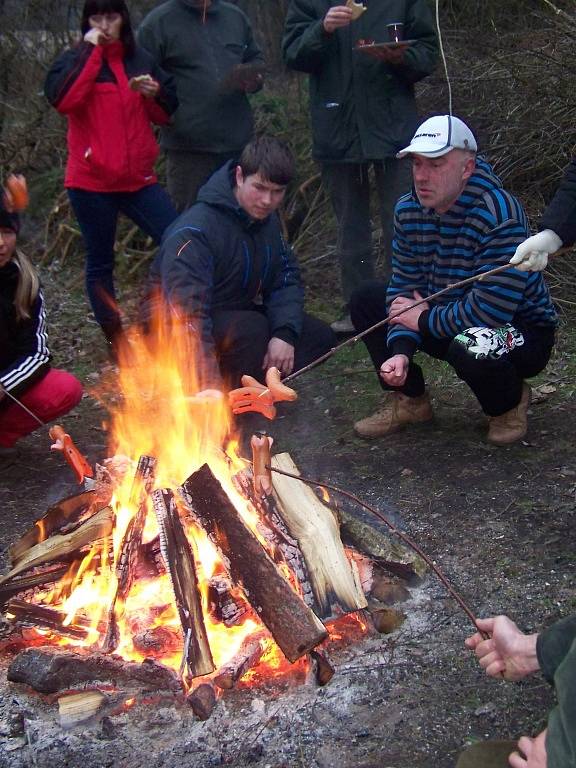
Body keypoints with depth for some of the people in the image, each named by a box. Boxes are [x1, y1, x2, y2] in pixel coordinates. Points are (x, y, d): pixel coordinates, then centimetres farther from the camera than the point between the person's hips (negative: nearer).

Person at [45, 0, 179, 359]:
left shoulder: (142, 60, 11)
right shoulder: (74, 60, -1)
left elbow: (166, 114, 17)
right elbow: (63, 99, -22)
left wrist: (155, 94, -5)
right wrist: (90, 51, -18)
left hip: (138, 177, 3)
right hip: (91, 181, -3)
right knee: (101, 261, 7)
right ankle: (114, 337, 20)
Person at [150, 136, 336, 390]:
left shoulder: (267, 219, 0)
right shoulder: (194, 232, -27)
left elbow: (287, 278, -2)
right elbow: (188, 313, -36)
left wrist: (285, 333, -22)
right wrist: (210, 383, -44)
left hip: (237, 314, 8)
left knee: (319, 336, -4)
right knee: (251, 327, -35)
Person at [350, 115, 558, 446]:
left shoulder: (499, 214, -29)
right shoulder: (408, 209, -6)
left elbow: (492, 309, -35)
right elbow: (405, 286, -2)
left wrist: (427, 320, -21)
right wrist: (400, 350, -18)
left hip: (523, 329, -7)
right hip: (449, 317, 7)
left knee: (470, 348, -41)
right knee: (366, 299, 1)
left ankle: (510, 402, -4)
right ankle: (410, 400, 11)